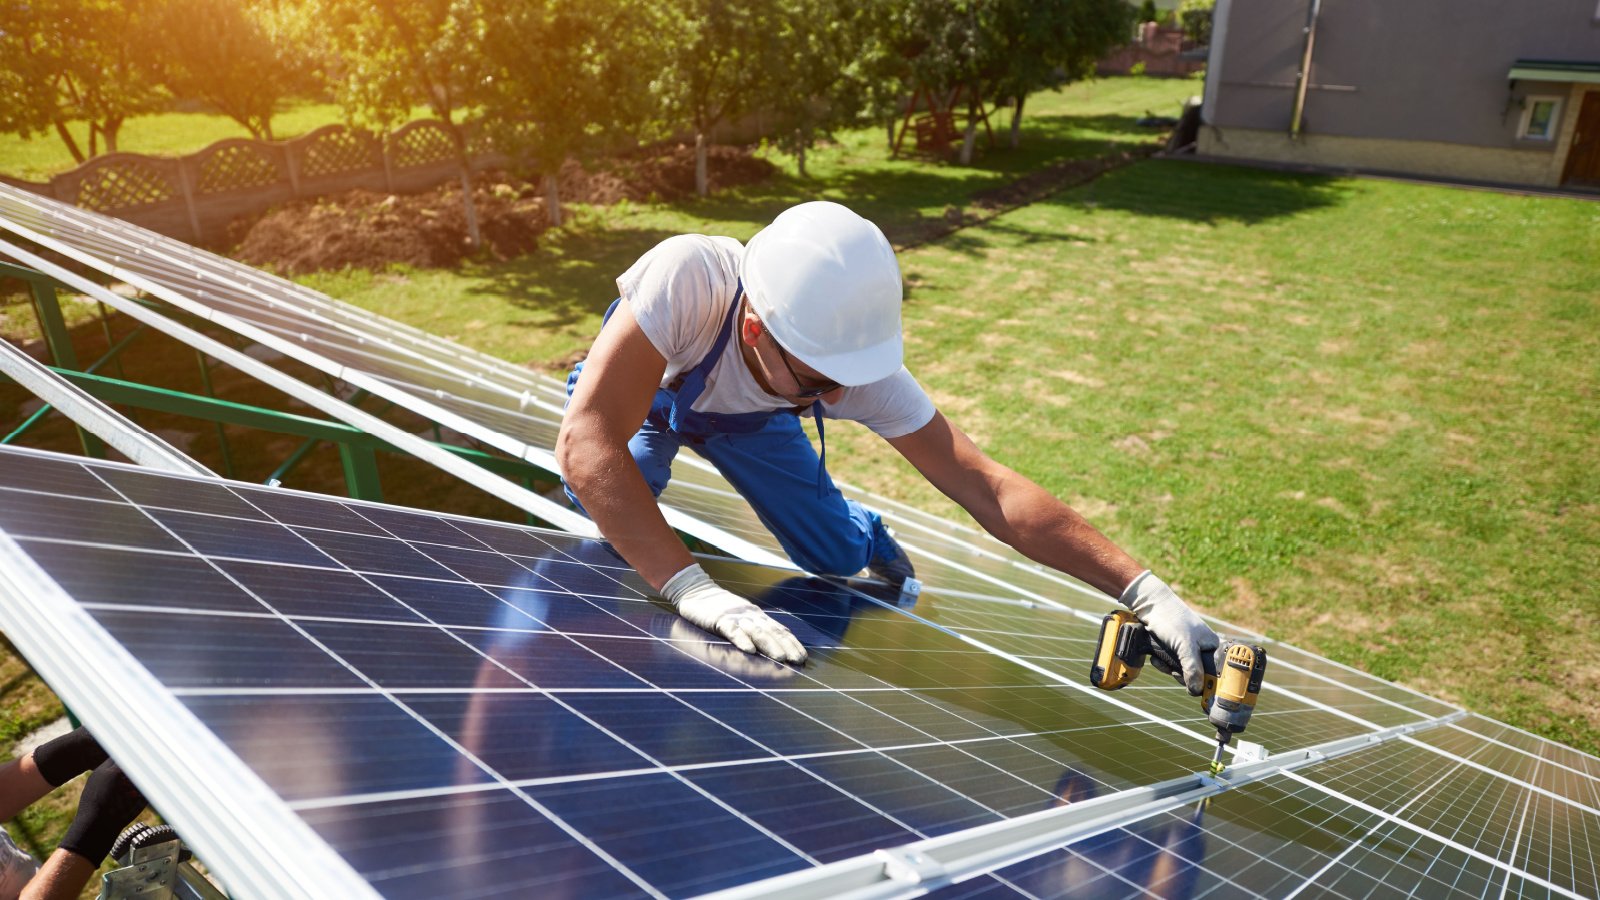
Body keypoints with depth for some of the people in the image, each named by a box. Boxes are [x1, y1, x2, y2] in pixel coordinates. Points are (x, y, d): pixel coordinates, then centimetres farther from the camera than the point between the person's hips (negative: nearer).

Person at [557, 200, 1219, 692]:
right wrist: (693, 590, -62)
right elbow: (585, 440, -53)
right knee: (607, 521, -27)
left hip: (745, 418, 2)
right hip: (643, 385, -1)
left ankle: (871, 536, 35)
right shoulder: (689, 278, -49)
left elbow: (990, 489, -35)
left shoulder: (858, 364, -37)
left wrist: (1144, 591, -41)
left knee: (840, 556, -3)